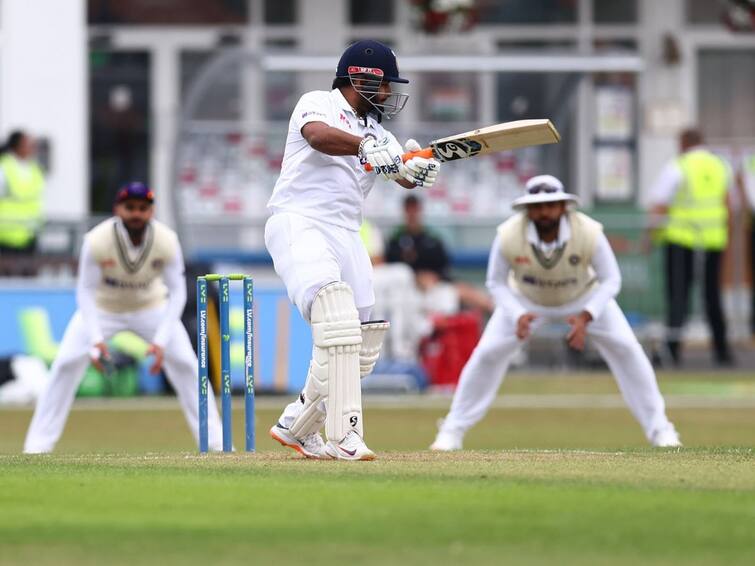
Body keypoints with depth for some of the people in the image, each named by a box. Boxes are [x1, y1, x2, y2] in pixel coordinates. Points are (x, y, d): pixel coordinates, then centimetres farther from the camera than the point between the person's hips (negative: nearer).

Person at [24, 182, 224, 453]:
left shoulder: (167, 240, -26)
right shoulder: (97, 240, -30)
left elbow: (177, 292, -21)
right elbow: (85, 291, -24)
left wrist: (161, 341, -32)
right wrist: (96, 339, -36)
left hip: (152, 306, 1)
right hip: (102, 307, -1)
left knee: (185, 364, -9)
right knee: (66, 364, -15)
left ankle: (214, 441, 3)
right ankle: (38, 445, -7)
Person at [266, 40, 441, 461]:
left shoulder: (377, 133, 20)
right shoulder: (318, 104, 0)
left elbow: (406, 175, 4)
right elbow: (318, 135, -24)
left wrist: (418, 169, -20)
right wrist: (365, 147, -41)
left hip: (346, 236, 8)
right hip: (298, 223, -8)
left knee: (362, 349, 6)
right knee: (336, 317, -28)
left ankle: (296, 426, 25)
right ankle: (344, 436, -34)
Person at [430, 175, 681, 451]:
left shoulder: (589, 233, -35)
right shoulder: (508, 236, -33)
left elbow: (610, 280, -22)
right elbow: (497, 282, -17)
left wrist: (586, 317, -36)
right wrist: (518, 316, -35)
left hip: (584, 297, 0)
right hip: (526, 300, 0)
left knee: (626, 349, -11)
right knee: (487, 353, -12)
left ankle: (658, 428, 4)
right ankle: (453, 430, 4)